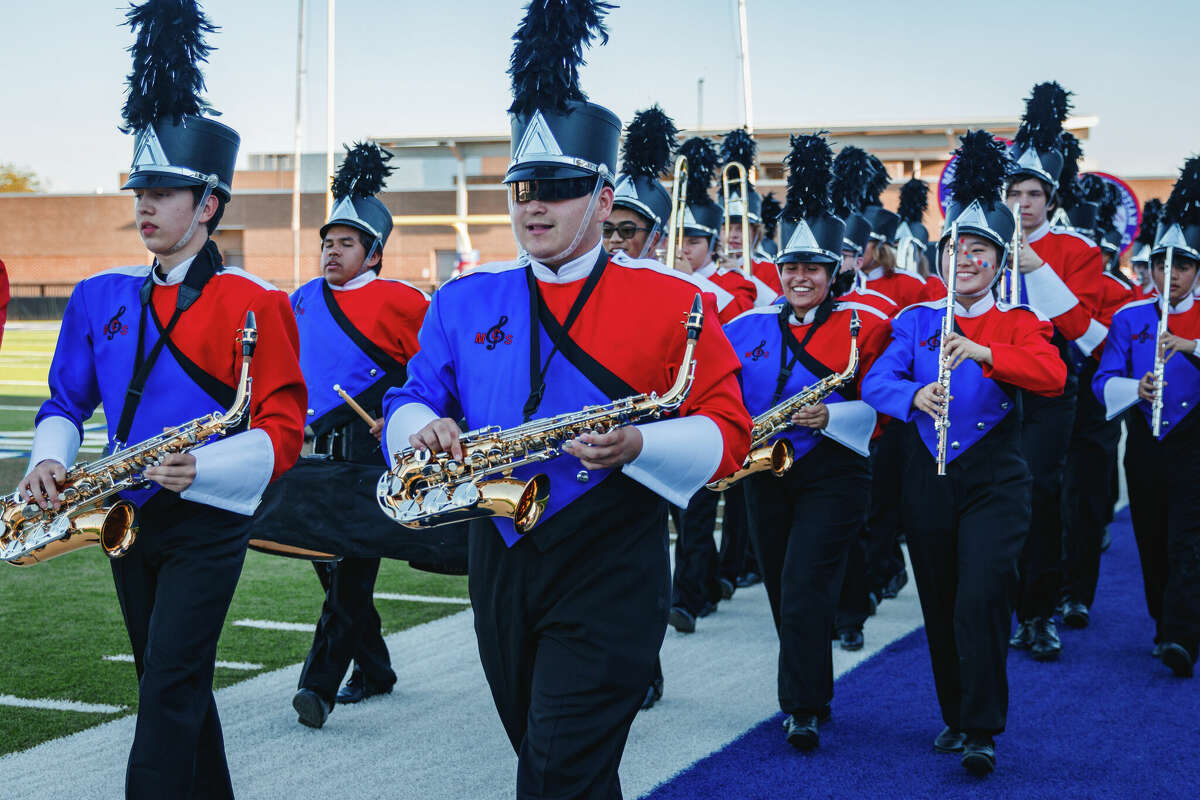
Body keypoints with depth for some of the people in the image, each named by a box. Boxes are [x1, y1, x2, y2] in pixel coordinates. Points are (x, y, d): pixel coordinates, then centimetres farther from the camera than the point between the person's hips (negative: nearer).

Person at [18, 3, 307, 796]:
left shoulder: (256, 305, -11)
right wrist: (51, 459, -9)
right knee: (173, 685, 16)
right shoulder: (101, 298, 6)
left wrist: (198, 468, -30)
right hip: (129, 516, 6)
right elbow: (66, 401, 13)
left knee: (170, 687, -9)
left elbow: (284, 431, -14)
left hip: (208, 522, -6)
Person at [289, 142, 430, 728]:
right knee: (329, 563, 12)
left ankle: (321, 683, -9)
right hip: (314, 449, 7)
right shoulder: (303, 300, 11)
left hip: (368, 453, -7)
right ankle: (373, 671, 27)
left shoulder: (396, 300, -6)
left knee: (351, 568, -8)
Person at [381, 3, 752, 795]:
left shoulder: (669, 301, -4)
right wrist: (424, 427, -14)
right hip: (500, 560, 5)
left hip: (611, 572, -5)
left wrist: (637, 445, -26)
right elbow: (413, 397, 11)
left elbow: (728, 432, -6)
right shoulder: (465, 301, 8)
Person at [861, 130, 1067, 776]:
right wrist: (914, 396, -28)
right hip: (929, 477, 3)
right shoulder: (914, 321, 8)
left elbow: (1053, 375, -18)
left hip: (994, 480, -3)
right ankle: (955, 715, 27)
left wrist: (983, 351, -33)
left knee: (981, 599, -15)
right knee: (940, 606, 10)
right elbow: (875, 382, -6)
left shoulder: (1018, 324, 2)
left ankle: (983, 731, -7)